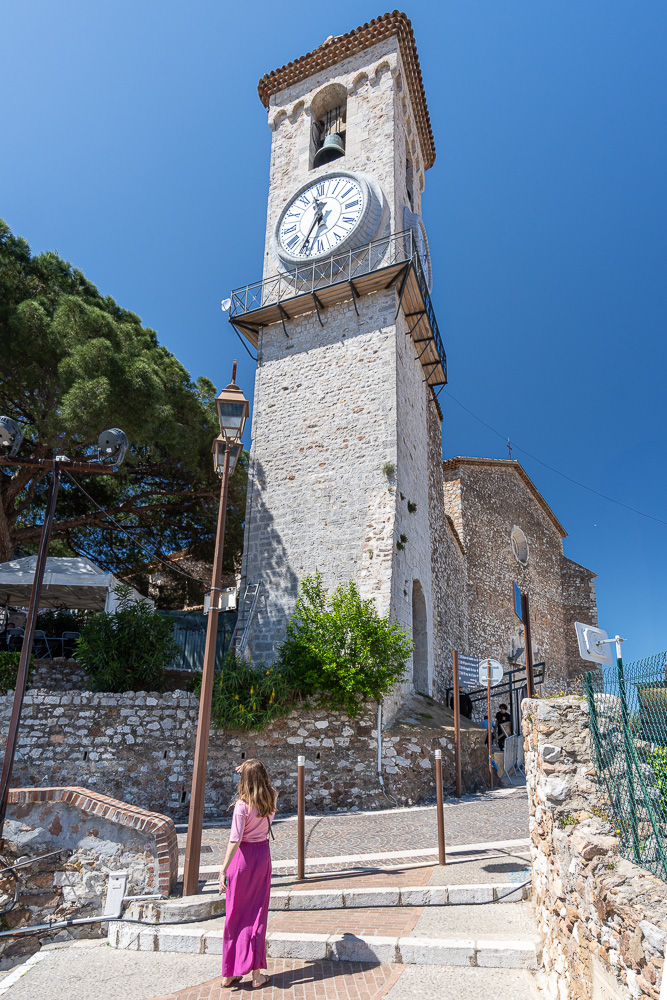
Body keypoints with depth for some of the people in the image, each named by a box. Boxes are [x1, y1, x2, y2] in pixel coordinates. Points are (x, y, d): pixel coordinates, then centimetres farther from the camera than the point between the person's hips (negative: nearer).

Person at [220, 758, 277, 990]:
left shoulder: (243, 804, -19)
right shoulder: (272, 799, -4)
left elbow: (234, 840, -22)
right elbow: (267, 786, 21)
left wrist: (223, 869, -19)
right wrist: (252, 772, 12)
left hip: (243, 856, -4)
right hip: (263, 853, 4)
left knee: (235, 914, 10)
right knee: (257, 914, 12)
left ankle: (229, 973, 21)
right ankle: (257, 973, 17)